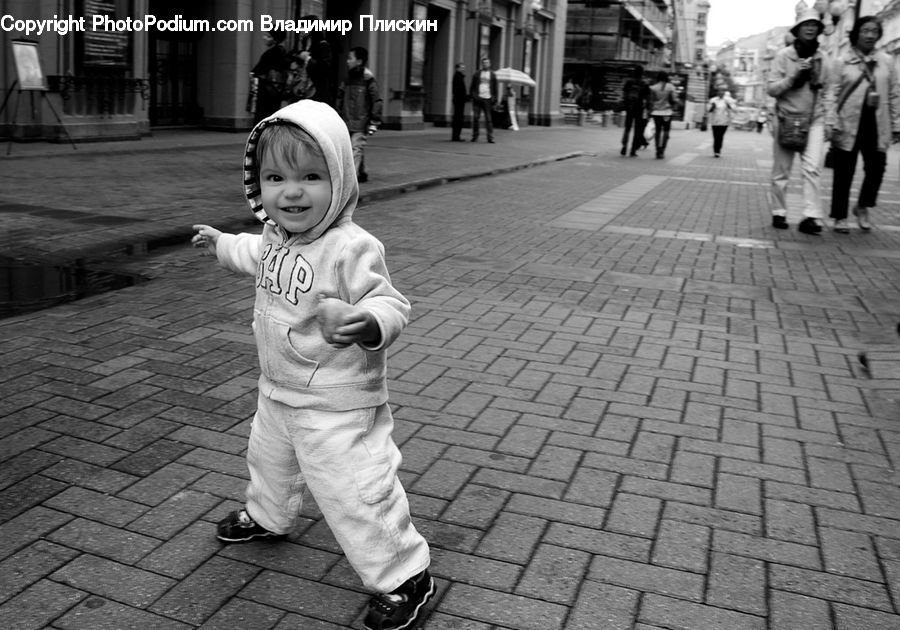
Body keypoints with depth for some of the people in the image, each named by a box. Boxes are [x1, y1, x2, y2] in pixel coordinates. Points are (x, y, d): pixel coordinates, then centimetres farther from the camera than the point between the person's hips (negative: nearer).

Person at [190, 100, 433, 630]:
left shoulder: (352, 248, -28)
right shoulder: (276, 236, -1)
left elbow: (390, 303, -31)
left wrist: (367, 323, -52)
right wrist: (222, 243, 35)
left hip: (338, 405, -9)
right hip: (279, 391, 9)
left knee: (354, 492, -6)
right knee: (269, 458, 32)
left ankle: (405, 575, 12)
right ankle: (269, 516, 62)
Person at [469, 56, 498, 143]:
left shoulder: (493, 75, 10)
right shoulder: (477, 74, 10)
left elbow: (495, 88, 11)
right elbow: (472, 86, 12)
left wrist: (495, 99, 3)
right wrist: (471, 95, 1)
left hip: (487, 99, -1)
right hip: (477, 98, 1)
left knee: (488, 119, -4)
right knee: (475, 118, -1)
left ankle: (490, 137, -5)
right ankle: (475, 136, 6)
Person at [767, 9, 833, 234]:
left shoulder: (821, 58, 7)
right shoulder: (783, 55, -3)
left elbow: (826, 91, 15)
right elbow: (771, 89, -7)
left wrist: (828, 119, 7)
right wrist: (794, 76, -20)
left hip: (814, 121, 2)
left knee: (811, 168, -12)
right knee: (781, 171, 4)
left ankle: (812, 216, -17)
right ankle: (778, 213, 17)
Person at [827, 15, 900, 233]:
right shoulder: (841, 62, 1)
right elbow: (833, 95, -2)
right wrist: (832, 123, -10)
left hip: (876, 125, 3)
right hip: (849, 125, -2)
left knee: (876, 168, 0)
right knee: (844, 173, 3)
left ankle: (863, 207, 24)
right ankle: (840, 217, 14)